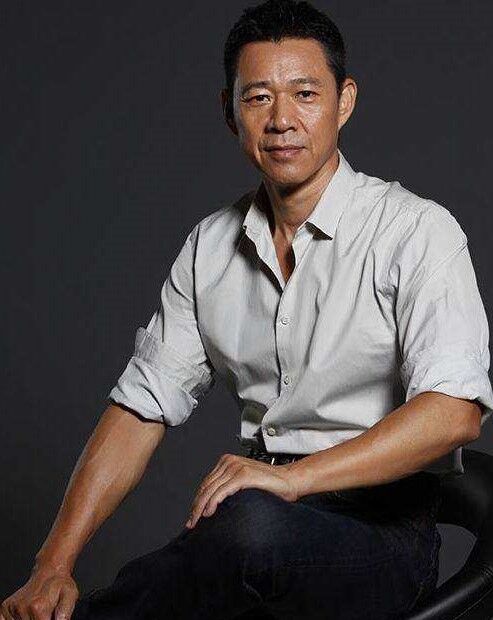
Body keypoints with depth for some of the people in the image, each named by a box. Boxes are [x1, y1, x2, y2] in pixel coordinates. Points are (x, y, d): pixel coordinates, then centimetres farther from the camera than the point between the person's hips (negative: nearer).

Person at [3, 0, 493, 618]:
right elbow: (141, 408, 7)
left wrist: (294, 477, -28)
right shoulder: (209, 247, 11)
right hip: (260, 509, 4)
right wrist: (53, 567, -5)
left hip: (380, 528, -3)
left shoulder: (416, 231, -5)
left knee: (251, 527, -37)